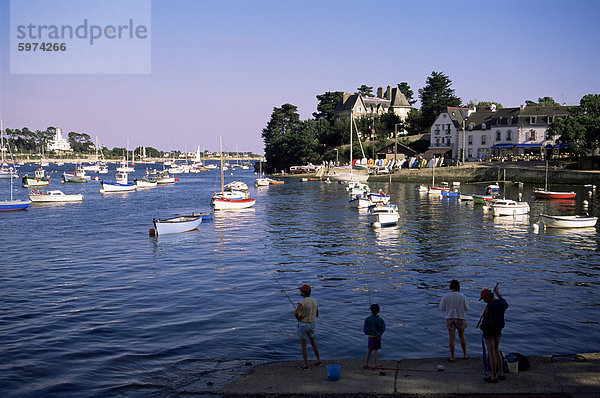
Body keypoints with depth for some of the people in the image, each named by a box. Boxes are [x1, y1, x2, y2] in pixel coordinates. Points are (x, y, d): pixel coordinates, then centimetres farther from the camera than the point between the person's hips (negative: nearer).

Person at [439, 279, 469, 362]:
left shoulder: (445, 296, -10)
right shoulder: (462, 296, -9)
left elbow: (442, 308, -5)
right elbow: (466, 308, -1)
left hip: (450, 318, -1)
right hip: (461, 318, 1)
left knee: (451, 338, 4)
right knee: (462, 336, 19)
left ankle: (452, 357, 8)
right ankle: (465, 354, 28)